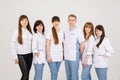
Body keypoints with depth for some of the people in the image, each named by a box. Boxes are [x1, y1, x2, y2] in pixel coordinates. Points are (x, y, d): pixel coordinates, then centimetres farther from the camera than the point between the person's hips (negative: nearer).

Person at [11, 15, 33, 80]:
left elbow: (32, 43, 12)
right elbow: (13, 45, -6)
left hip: (29, 55, 5)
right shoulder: (17, 31, -7)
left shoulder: (29, 31, 7)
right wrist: (15, 57, -8)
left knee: (27, 74, 10)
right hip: (21, 55, -5)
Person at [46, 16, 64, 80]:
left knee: (56, 73, 10)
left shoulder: (61, 32, 9)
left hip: (59, 56, 5)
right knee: (54, 73, -7)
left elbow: (62, 44, 12)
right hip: (52, 56, -5)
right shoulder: (50, 32, -6)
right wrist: (48, 55, -13)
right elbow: (47, 45, -8)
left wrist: (63, 55, 8)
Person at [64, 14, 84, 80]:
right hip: (66, 57, 6)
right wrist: (64, 54, 10)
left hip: (74, 57, -5)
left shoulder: (78, 31, -9)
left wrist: (79, 54, 2)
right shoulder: (66, 31, 8)